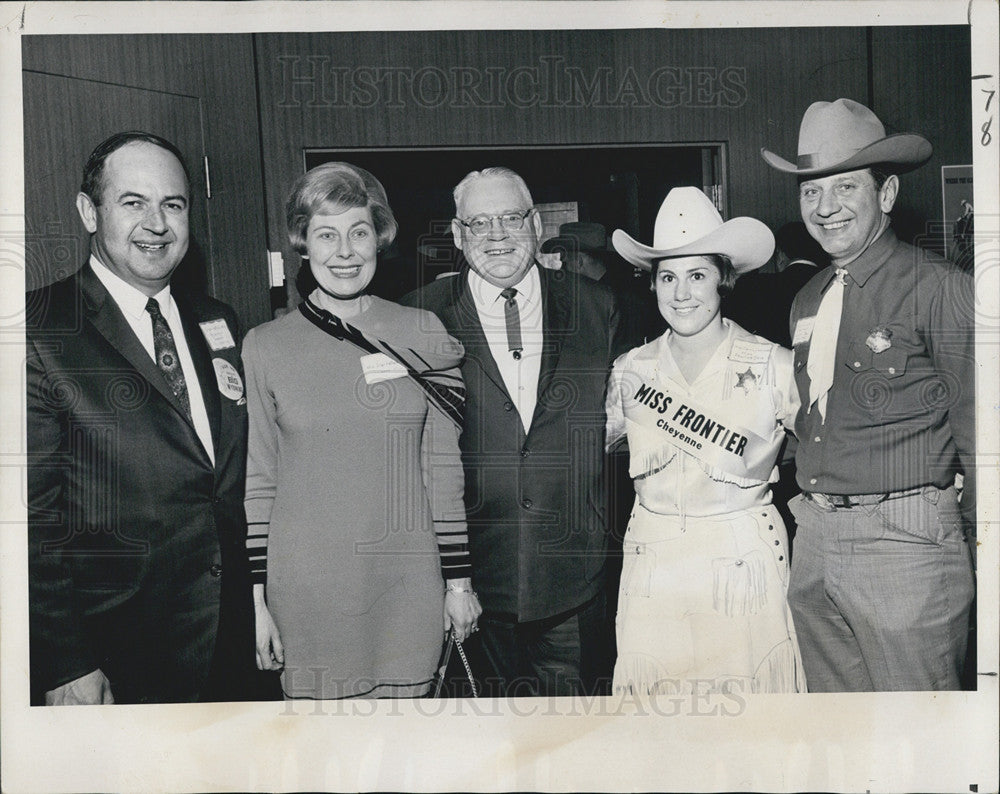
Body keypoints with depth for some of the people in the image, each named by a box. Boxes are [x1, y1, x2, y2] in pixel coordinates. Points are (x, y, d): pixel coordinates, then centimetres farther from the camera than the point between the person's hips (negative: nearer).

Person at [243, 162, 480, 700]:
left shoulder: (422, 333, 3)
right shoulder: (264, 346, 0)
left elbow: (445, 467, 5)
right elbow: (256, 482, 3)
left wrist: (458, 579, 5)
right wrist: (256, 600, 1)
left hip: (408, 586, 1)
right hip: (306, 589, -1)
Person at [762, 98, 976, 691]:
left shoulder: (939, 289, -8)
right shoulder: (808, 301, 14)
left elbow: (979, 435, -7)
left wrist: (980, 548, -5)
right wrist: (812, 513, 15)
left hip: (904, 542, -7)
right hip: (814, 541, 7)